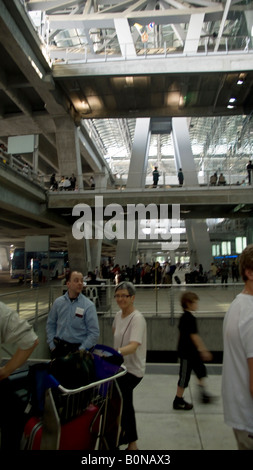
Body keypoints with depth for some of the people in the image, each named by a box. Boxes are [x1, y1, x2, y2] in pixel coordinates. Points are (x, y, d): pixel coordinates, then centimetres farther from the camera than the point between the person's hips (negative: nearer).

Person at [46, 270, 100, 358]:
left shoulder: (89, 306, -11)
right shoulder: (58, 302, 1)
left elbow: (94, 333, -11)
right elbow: (50, 324, 11)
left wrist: (80, 351, -12)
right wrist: (52, 345, 5)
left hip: (78, 348, -3)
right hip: (58, 347, 3)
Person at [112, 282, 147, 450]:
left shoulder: (137, 318, -23)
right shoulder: (118, 315, 2)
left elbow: (133, 346, -35)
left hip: (133, 369, -8)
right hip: (121, 366, 8)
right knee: (124, 404, 21)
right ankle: (132, 443, 42)